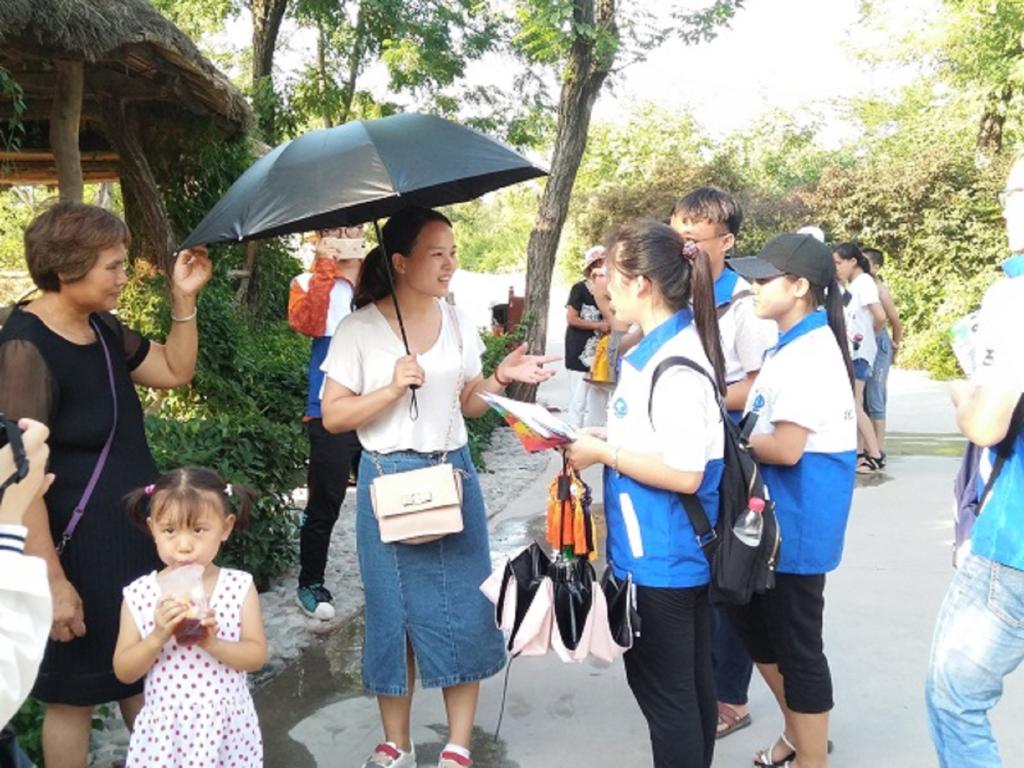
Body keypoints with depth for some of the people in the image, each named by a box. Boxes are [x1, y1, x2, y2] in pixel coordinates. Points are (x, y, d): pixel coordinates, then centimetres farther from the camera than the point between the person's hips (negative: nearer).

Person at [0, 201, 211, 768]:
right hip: (80, 547, -8)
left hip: (136, 533, 8)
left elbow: (176, 370, 15)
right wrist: (52, 578, -23)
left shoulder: (102, 328, 4)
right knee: (74, 693, 9)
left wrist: (183, 298, 1)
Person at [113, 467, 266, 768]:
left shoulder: (239, 587, -7)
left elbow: (257, 656, -8)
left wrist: (214, 643, -23)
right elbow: (123, 672, -4)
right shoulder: (139, 594, -6)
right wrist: (157, 637, -20)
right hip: (165, 728, 0)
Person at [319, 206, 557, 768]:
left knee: (463, 608, 4)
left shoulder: (458, 322, 5)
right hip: (388, 480, -3)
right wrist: (391, 389, -20)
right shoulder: (360, 328, -8)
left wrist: (500, 378, -6)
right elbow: (333, 416, -8)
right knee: (394, 612, 7)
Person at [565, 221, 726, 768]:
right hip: (679, 552, 10)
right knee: (690, 682, 22)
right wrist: (601, 440, 6)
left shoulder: (677, 364, -23)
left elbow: (684, 473, -26)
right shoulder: (659, 348, 6)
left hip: (660, 558, -10)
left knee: (661, 687, 6)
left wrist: (603, 453, -19)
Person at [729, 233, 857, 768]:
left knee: (796, 644, 4)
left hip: (796, 524, -10)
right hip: (776, 516, 10)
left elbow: (786, 448, -25)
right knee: (754, 620, 22)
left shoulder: (810, 353, -21)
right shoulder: (792, 345, 10)